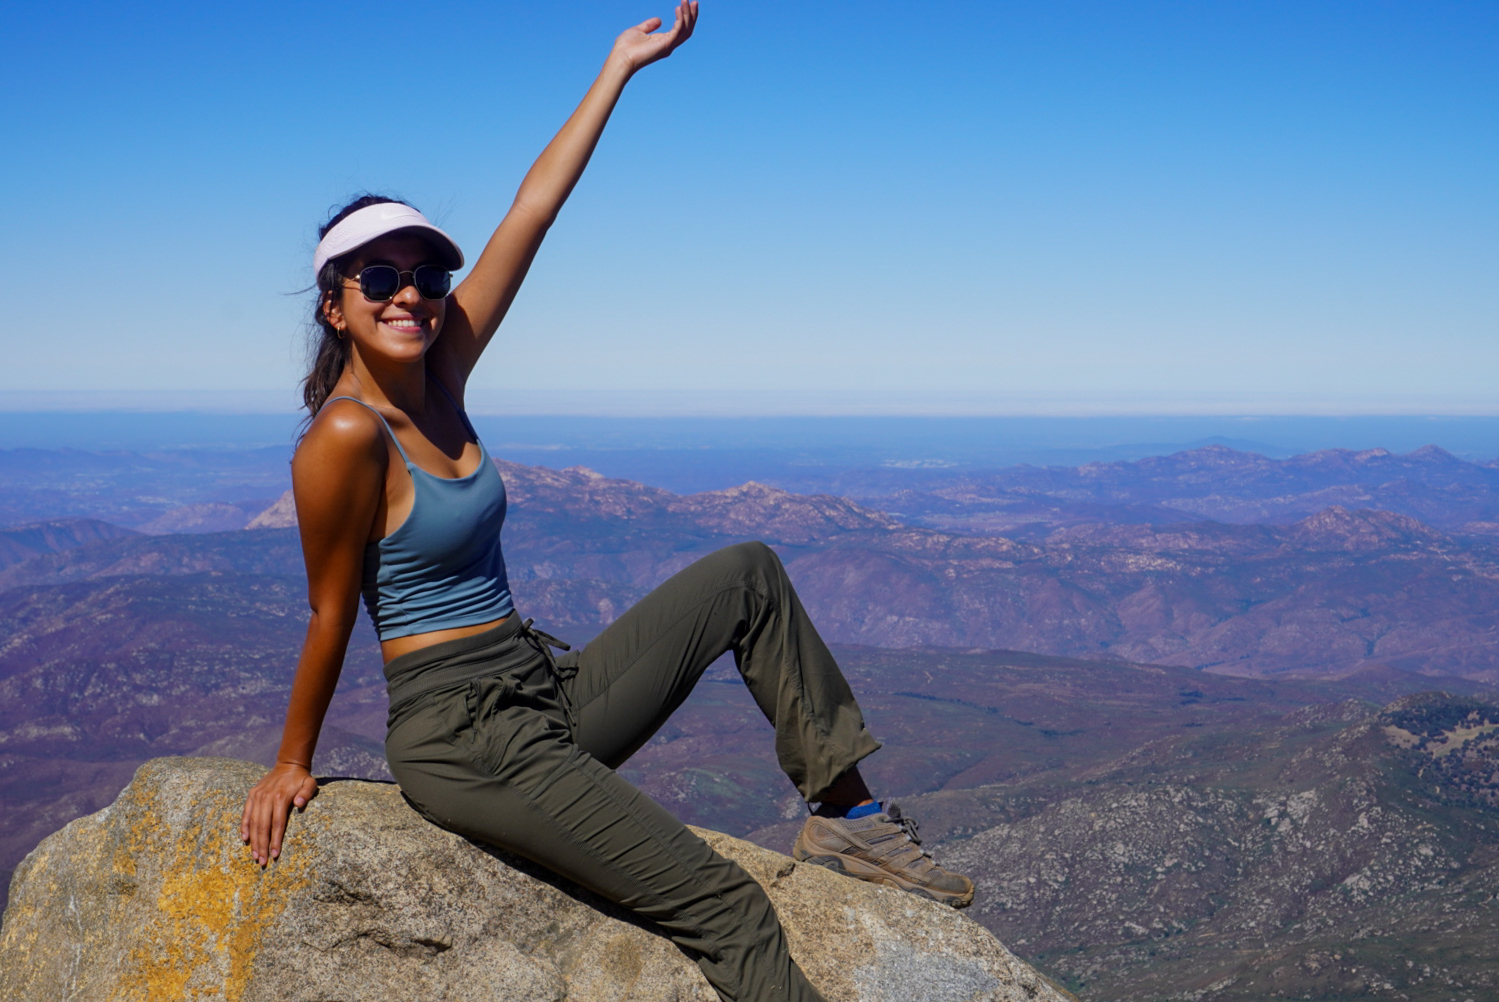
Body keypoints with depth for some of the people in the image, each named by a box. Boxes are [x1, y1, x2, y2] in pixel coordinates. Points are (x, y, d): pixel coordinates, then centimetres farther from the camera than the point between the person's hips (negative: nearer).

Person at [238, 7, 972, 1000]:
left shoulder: (438, 376, 4)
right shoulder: (346, 437, -18)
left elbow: (533, 211, 5)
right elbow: (331, 618, -9)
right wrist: (291, 766, 2)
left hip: (550, 692, 9)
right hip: (461, 738, -9)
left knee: (749, 573, 13)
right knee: (726, 906, -15)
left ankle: (847, 812, 14)